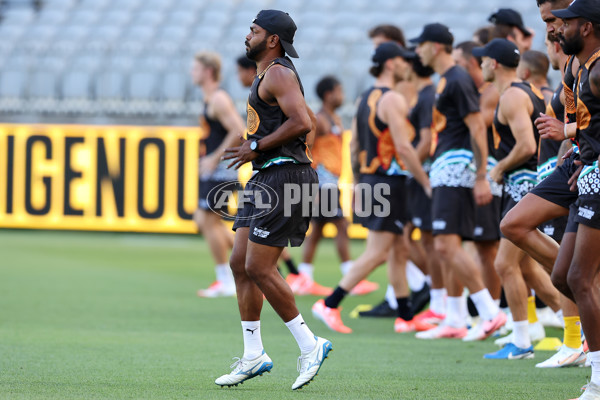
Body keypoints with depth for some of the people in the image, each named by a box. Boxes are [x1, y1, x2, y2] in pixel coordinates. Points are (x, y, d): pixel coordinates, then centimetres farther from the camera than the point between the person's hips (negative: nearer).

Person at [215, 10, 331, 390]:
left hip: (283, 178, -11)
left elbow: (301, 121, -24)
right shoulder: (270, 75, 21)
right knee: (241, 263, 8)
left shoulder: (278, 74, -12)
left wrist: (256, 147, -18)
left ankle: (310, 345, -3)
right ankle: (253, 356, 12)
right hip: (266, 180, 11)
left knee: (259, 269, -11)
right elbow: (310, 123, 30)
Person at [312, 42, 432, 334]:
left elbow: (354, 143, 18)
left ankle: (406, 317, 15)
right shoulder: (393, 100, -14)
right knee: (377, 253, -8)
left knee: (400, 250, 13)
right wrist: (426, 183, -14)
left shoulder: (365, 98, 14)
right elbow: (404, 147, -19)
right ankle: (329, 305, -10)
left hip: (369, 179, 10)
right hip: (388, 183, -10)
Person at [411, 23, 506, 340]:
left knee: (447, 244, -16)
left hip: (455, 167, -10)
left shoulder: (457, 81, -13)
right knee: (446, 248, 11)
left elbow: (477, 128, -18)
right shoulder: (445, 81, 18)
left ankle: (490, 312, -16)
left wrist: (481, 177, -22)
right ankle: (454, 320, 15)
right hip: (445, 171, 10)